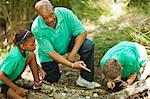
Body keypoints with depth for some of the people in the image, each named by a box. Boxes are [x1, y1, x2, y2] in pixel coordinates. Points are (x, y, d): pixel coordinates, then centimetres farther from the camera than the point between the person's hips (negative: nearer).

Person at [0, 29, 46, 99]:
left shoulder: (21, 49, -16)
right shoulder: (15, 57, -38)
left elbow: (33, 60, 7)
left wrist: (40, 69, -8)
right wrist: (17, 88, -25)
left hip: (15, 75, 8)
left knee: (32, 55, -8)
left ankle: (37, 82, 4)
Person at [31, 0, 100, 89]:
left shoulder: (65, 13, -28)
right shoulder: (37, 28, -31)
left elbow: (82, 32, -19)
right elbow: (50, 52, -29)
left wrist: (73, 53, -27)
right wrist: (72, 65, -36)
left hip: (68, 42, 1)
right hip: (48, 52, -1)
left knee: (88, 45, -25)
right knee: (51, 79, 0)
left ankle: (85, 79, -16)